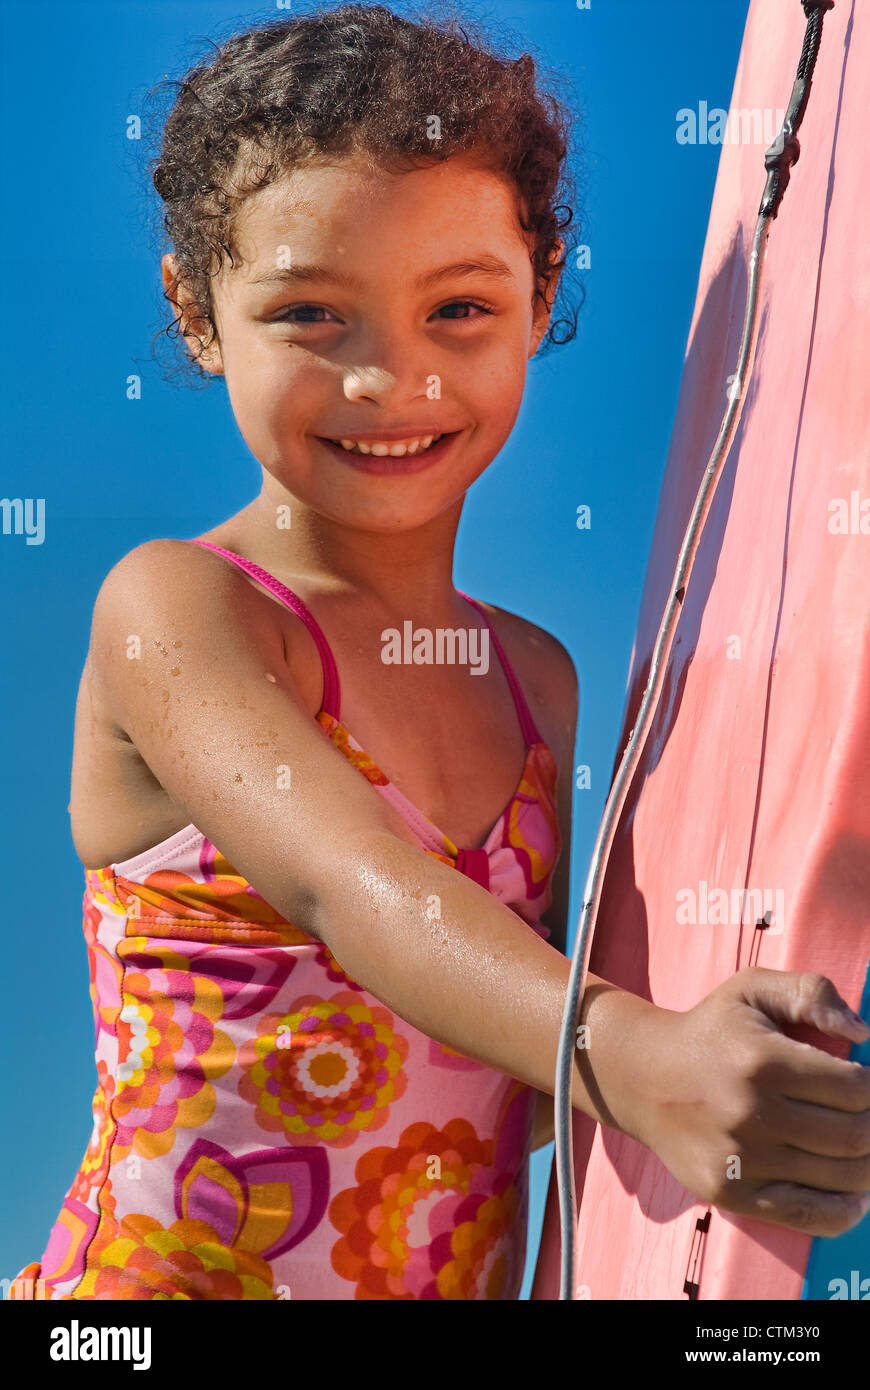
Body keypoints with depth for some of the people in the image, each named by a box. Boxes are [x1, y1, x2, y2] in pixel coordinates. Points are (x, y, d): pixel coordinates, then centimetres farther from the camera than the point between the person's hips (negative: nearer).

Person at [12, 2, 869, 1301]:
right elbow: (346, 886, -28)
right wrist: (633, 1056, -42)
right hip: (166, 1268, -4)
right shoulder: (174, 608, -13)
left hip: (466, 1270, 5)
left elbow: (518, 1048, 8)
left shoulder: (537, 678, 3)